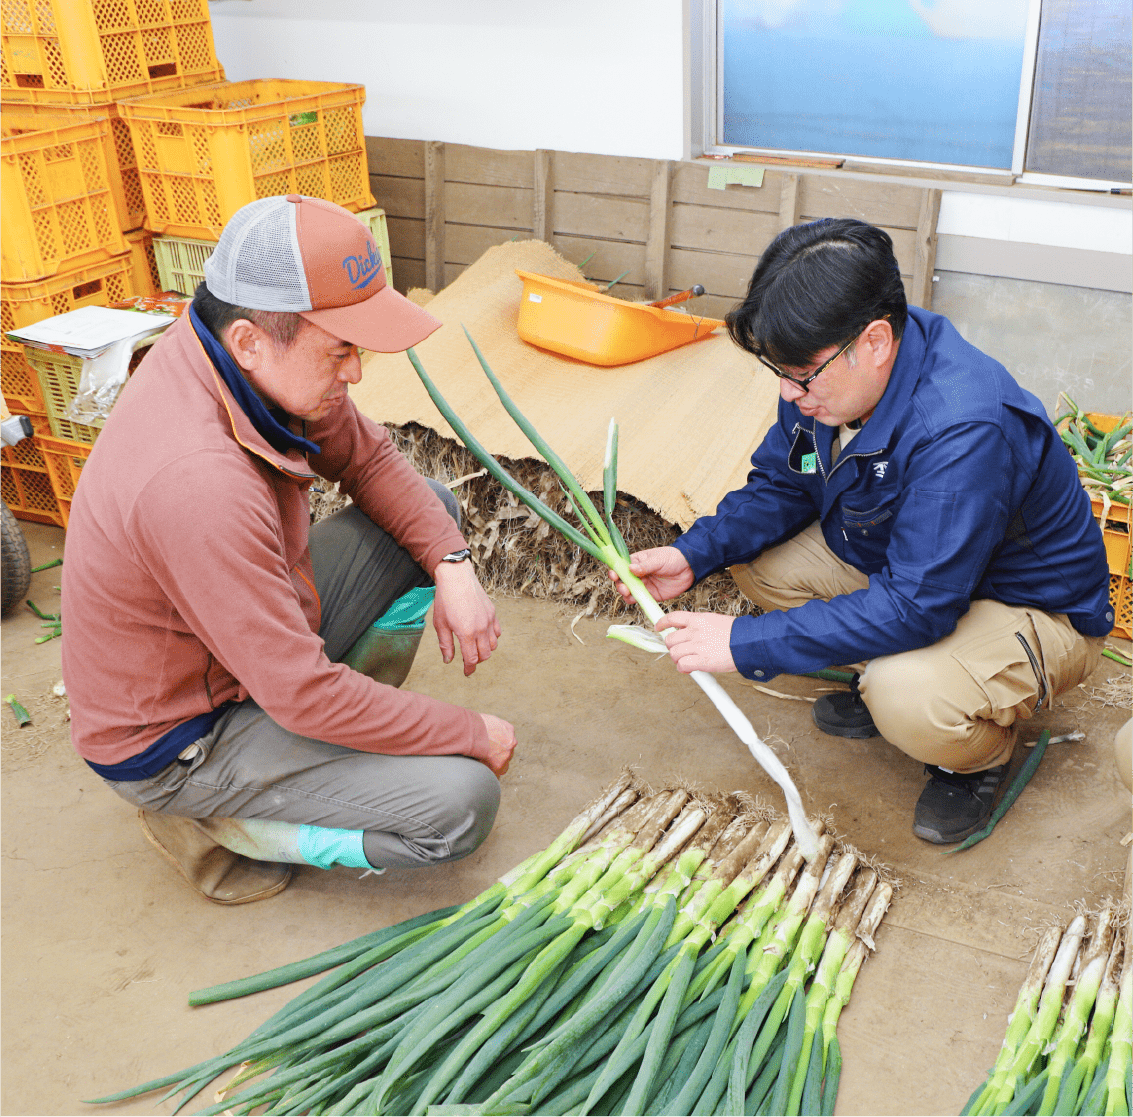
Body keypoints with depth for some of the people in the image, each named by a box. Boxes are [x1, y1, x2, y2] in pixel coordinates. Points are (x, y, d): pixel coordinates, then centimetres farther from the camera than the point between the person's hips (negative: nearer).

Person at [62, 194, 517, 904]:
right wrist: (472, 733, -20)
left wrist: (453, 566, -12)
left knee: (432, 508, 5)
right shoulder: (196, 480, -38)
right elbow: (302, 694, -32)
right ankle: (202, 819, 0)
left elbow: (369, 460, 4)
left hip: (255, 635, 9)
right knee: (461, 801, -18)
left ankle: (348, 742, 14)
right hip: (174, 741, -8)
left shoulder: (260, 358, -12)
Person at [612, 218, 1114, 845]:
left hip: (1034, 610, -7)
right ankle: (882, 682, 11)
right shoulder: (829, 371, -14)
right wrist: (695, 553, -17)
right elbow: (779, 486, 2)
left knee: (909, 699, -36)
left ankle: (981, 754, 2)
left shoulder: (965, 431, -39)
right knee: (752, 553, -6)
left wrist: (746, 642, -35)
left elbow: (915, 608, -38)